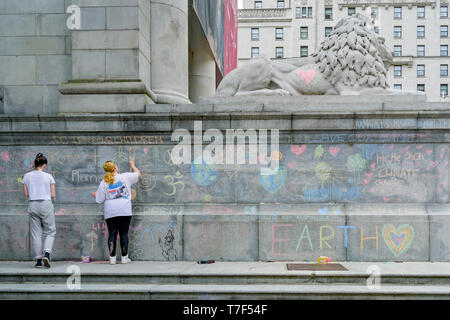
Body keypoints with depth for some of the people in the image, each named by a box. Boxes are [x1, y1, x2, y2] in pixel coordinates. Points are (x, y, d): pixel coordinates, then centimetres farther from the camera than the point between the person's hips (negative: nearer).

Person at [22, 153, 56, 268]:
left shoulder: (27, 176, 3)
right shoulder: (48, 176, -4)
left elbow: (26, 194, 4)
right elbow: (53, 195, -2)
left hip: (33, 205, 2)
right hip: (46, 204, -2)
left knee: (35, 233, 8)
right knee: (50, 232, 10)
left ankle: (38, 260, 9)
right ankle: (46, 253, -11)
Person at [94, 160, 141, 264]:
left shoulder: (104, 182, 2)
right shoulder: (125, 176, 0)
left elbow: (100, 200, 4)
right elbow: (138, 174, 16)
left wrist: (94, 195, 25)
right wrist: (132, 165, 32)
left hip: (110, 213, 1)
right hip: (125, 211, -1)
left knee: (112, 234, 6)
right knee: (124, 234, 6)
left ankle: (112, 258, 6)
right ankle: (124, 257, 11)